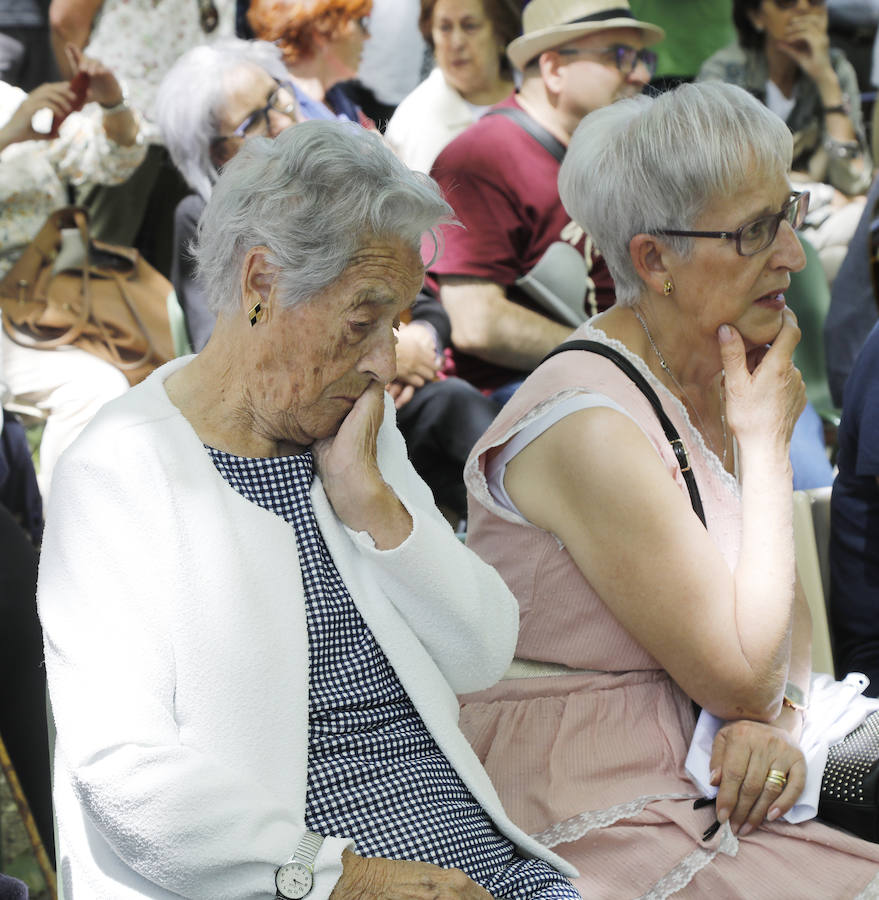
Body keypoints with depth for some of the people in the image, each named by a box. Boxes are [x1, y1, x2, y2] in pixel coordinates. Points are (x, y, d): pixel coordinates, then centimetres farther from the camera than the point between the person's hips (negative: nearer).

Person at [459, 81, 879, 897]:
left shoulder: (717, 384, 6)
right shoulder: (594, 431, -21)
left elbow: (778, 615, 14)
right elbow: (742, 680, -17)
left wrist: (773, 719, -8)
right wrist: (767, 445, -11)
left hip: (687, 796, 8)